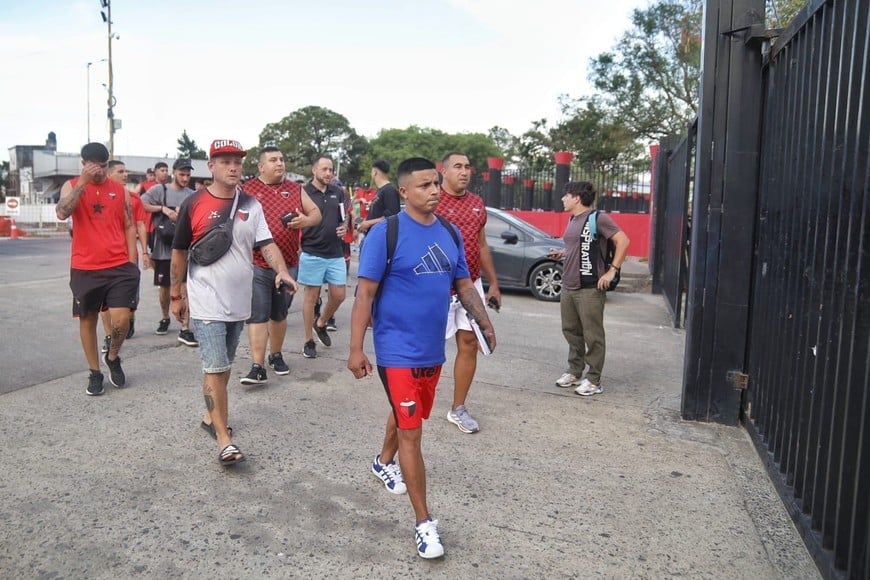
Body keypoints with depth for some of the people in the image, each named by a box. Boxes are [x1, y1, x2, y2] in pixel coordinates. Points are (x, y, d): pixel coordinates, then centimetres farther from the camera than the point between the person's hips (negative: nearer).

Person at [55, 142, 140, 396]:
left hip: (119, 266, 0)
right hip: (84, 268, 0)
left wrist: (132, 262, 2)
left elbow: (129, 227, 9)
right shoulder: (72, 186, 3)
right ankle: (94, 372, 22)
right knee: (87, 319, 8)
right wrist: (83, 182, -19)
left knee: (121, 319, -8)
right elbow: (62, 213, -17)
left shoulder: (120, 190, 7)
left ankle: (113, 358, 21)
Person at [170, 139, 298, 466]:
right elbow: (179, 253, 1)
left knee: (223, 365, 17)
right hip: (207, 303, -4)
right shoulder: (194, 204, -6)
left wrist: (282, 271, -21)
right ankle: (224, 440, -3)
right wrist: (176, 295, 3)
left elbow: (266, 244, -2)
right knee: (215, 368, -7)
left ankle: (211, 417, 36)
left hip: (239, 302, 5)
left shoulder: (251, 206, 5)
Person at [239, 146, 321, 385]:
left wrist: (306, 220, -11)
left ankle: (276, 355, 32)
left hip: (289, 264, 3)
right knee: (257, 315, -6)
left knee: (279, 314, 15)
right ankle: (258, 367, -4)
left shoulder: (295, 189, 9)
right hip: (257, 265, -3)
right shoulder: (247, 190, 0)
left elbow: (316, 213, 11)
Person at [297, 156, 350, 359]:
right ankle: (309, 341, 16)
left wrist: (344, 227, -3)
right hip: (312, 253, -4)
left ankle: (320, 323, 34)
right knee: (311, 296, 4)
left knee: (338, 295, 7)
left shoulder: (338, 192, 8)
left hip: (336, 253, 5)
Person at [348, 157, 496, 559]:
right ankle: (424, 522, 7)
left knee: (407, 416, 25)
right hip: (398, 351, -6)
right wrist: (356, 349, -17)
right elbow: (365, 292, -14)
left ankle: (384, 462, 54)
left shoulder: (450, 234, 4)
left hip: (433, 350, 7)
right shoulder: (386, 233, -14)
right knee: (411, 432, -4)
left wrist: (485, 323, 0)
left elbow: (463, 285, 12)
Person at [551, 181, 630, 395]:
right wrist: (562, 253, 10)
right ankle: (574, 372, 28)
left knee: (592, 335, -1)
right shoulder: (572, 220, 15)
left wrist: (612, 271, -16)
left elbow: (623, 241, -13)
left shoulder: (597, 218, -10)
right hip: (568, 286, 9)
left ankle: (594, 380, 8)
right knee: (571, 331, 15)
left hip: (589, 288, -9)